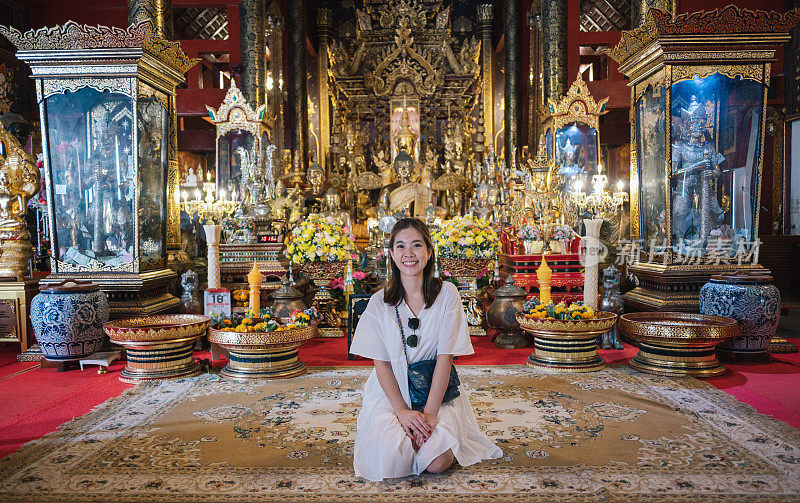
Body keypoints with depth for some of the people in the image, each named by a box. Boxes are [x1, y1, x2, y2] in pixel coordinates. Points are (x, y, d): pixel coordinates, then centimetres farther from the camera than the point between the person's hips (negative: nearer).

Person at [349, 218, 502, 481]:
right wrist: (403, 412, -16)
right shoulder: (379, 302, -2)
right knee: (389, 462, -22)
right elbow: (381, 363, -4)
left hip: (438, 392, 0)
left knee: (438, 462, -21)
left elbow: (445, 356, -9)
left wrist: (429, 413, -16)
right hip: (390, 393, 0)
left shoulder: (447, 294, -4)